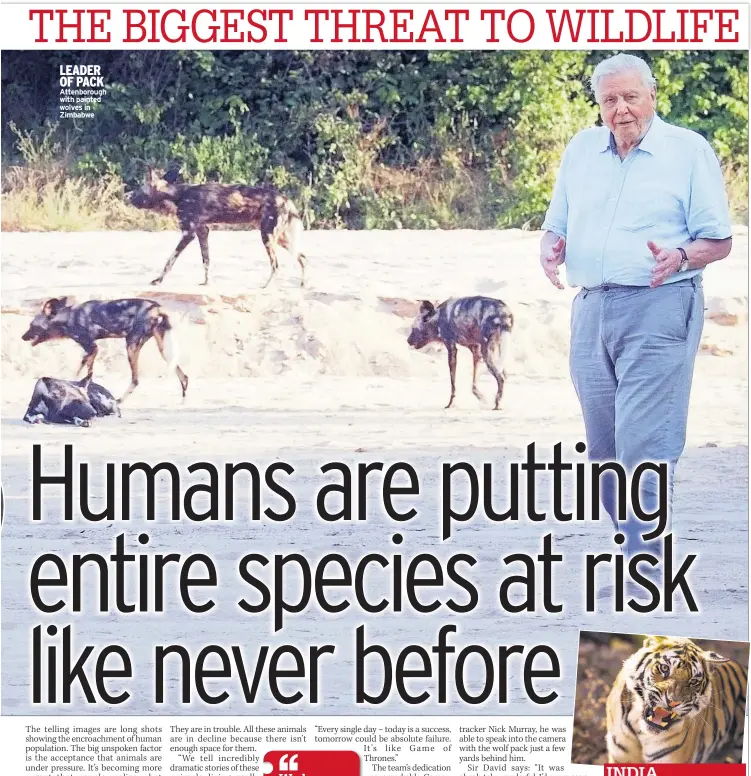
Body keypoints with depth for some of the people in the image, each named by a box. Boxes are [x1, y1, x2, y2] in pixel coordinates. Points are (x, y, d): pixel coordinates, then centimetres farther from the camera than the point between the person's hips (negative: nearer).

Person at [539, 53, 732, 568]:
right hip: (591, 309, 6)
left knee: (643, 446, -13)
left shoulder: (689, 150, 1)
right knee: (605, 450, 8)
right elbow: (556, 226, 20)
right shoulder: (581, 149, 15)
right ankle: (636, 539, 20)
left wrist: (680, 257, -20)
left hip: (659, 310, -6)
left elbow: (719, 240, 0)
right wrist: (552, 250, -3)